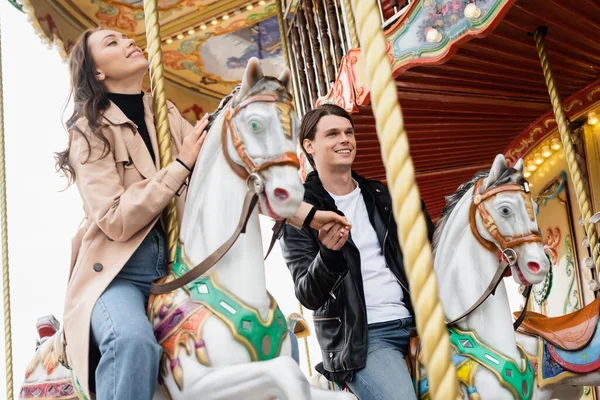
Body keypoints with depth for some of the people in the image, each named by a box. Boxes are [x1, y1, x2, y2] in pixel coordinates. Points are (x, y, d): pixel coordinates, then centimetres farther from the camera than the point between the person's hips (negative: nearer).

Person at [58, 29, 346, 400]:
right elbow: (114, 221, -15)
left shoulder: (168, 116, 12)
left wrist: (304, 213, -1)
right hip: (117, 274, -5)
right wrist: (182, 164, -16)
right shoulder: (90, 130, -4)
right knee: (134, 341, -37)